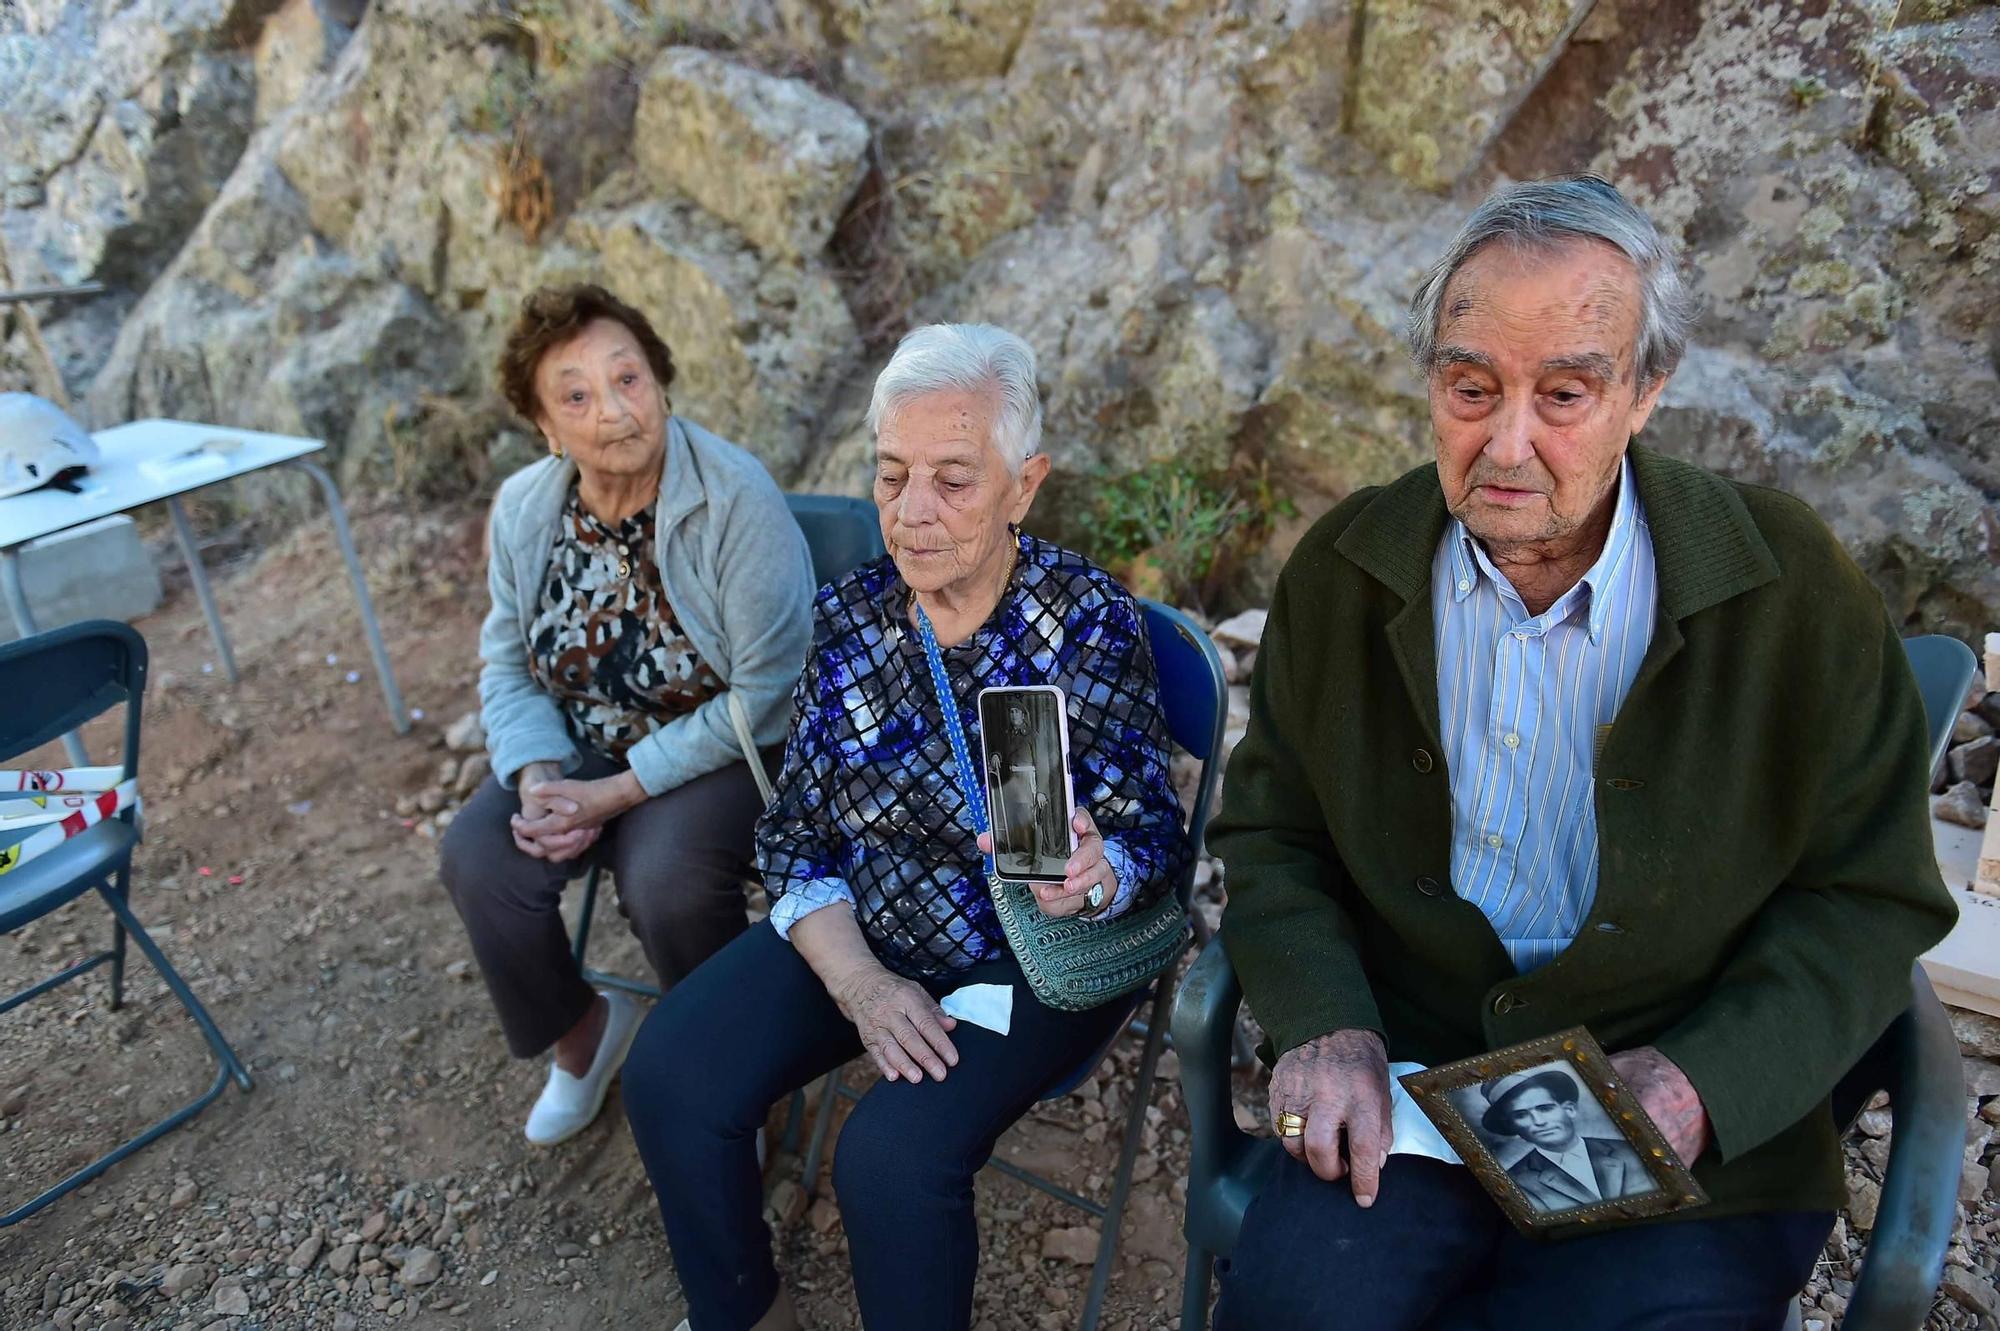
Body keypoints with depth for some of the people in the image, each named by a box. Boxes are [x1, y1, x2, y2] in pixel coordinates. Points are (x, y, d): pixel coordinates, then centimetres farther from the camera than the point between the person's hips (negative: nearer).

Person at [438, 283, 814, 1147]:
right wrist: (539, 779, -14)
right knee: (479, 855, -18)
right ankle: (579, 1033, 13)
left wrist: (616, 792, -21)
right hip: (580, 746, 6)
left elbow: (766, 696, -23)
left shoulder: (737, 500, -23)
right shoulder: (524, 508, -3)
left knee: (666, 877, -31)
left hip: (724, 749, -5)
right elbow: (509, 666, 6)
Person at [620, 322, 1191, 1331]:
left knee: (892, 1158, -25)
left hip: (1029, 962, -4)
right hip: (859, 935, 5)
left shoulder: (1089, 621, -15)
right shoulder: (846, 616, -4)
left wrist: (1090, 876, -36)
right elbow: (795, 836, -1)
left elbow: (1155, 842, -12)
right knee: (669, 1077, -11)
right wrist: (858, 983, -15)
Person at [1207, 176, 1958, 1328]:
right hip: (1405, 1085, 1)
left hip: (1704, 1138, 0)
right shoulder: (1343, 569, -2)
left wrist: (1702, 1083, -16)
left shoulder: (1795, 589, -7)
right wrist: (1327, 1025, -12)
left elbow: (1872, 900, -1)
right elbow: (1271, 835, 4)